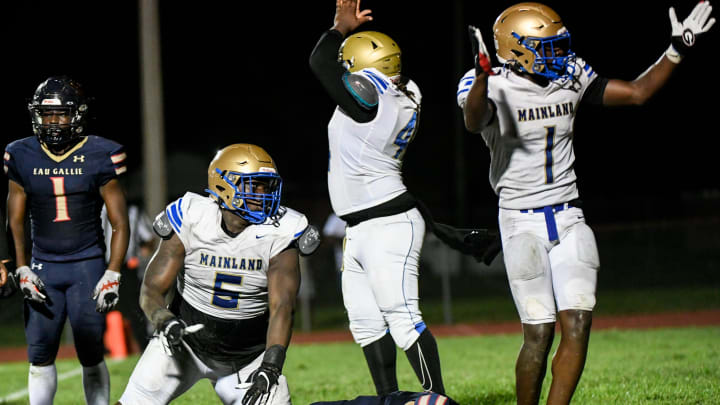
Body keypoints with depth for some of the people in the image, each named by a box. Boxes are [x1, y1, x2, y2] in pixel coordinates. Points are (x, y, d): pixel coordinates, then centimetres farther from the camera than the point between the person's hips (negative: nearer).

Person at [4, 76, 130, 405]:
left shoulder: (99, 157, -4)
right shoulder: (22, 157, 3)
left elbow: (120, 223, -2)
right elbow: (15, 221, 10)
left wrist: (112, 275, -10)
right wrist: (21, 270, 0)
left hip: (87, 266, -3)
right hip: (43, 266, 3)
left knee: (91, 356, -2)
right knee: (40, 358, 3)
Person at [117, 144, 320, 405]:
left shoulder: (278, 236, -16)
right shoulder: (191, 221, -16)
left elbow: (281, 307, -23)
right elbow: (152, 290, -13)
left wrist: (271, 366, -36)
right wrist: (164, 322, -36)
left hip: (248, 354, 1)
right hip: (188, 342, -1)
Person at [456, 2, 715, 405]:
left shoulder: (570, 78, 5)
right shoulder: (495, 87, -12)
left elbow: (637, 93, 13)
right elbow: (474, 122, -35)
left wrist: (677, 51, 3)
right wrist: (482, 76, -54)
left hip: (569, 218, 5)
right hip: (522, 221, -5)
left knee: (578, 324, -8)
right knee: (539, 333, -7)